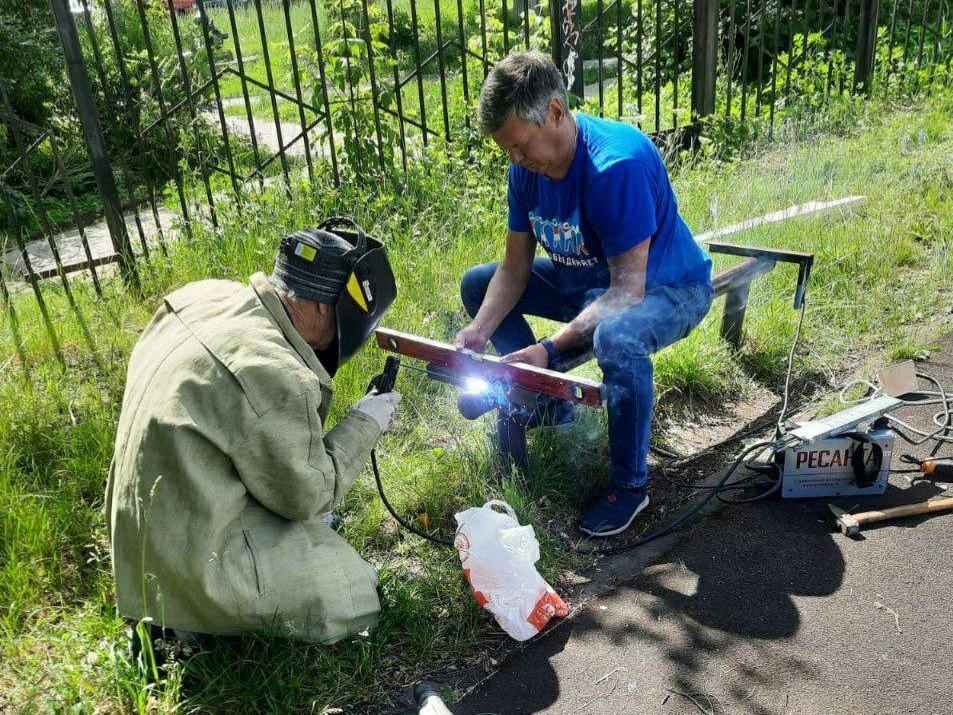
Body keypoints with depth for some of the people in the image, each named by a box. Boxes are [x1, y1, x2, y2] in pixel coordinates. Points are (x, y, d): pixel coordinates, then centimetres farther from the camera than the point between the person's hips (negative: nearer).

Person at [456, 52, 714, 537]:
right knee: (476, 284, 5)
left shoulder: (618, 165, -33)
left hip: (667, 287, -8)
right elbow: (515, 269, -3)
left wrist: (550, 350, -40)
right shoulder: (527, 167, -9)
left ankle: (629, 484, -18)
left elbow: (628, 291, -34)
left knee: (617, 338, -42)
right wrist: (478, 332, -20)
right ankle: (545, 401, 12)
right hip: (590, 279, 8)